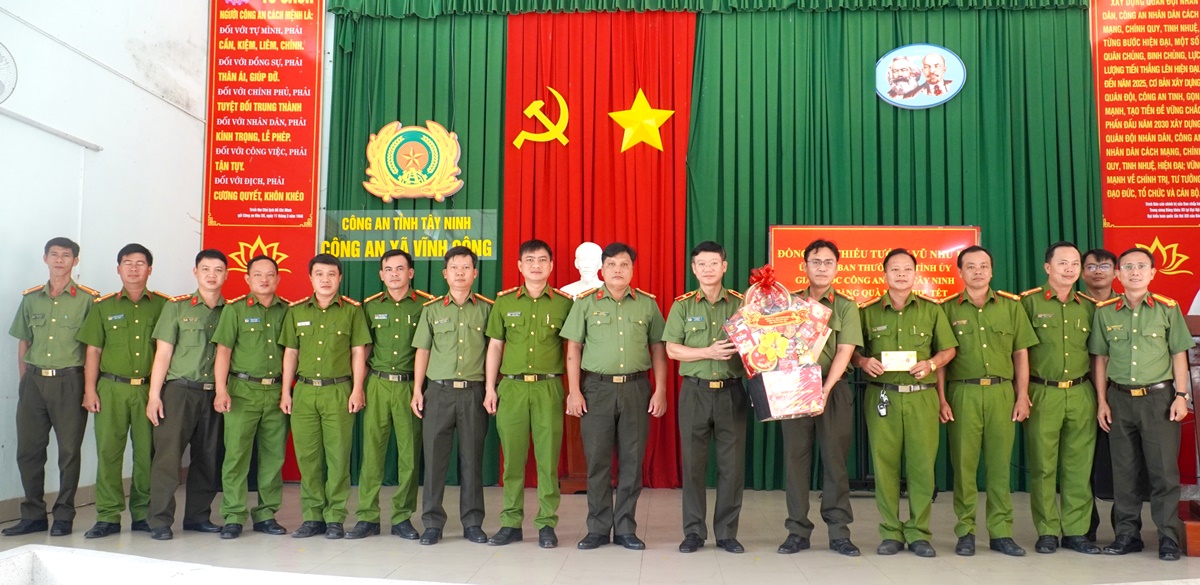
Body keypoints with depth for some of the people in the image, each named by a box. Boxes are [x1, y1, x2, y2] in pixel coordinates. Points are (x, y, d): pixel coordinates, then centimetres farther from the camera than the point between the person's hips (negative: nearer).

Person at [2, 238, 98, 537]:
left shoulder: (88, 299, -1)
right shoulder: (30, 298, 11)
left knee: (69, 451, 1)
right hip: (34, 381, 4)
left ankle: (63, 516, 12)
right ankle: (33, 515, 18)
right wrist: (24, 381, 9)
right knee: (28, 451, 6)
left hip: (69, 381, -4)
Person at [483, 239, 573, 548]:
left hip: (549, 387, -1)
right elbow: (495, 346, 12)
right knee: (512, 457, 5)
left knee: (548, 458, 1)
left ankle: (547, 524, 11)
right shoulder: (504, 302, 9)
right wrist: (490, 388, 6)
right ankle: (511, 523, 15)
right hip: (511, 387, 1)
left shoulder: (564, 303, 5)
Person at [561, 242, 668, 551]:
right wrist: (574, 391, -4)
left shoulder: (648, 304, 7)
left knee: (632, 461, 4)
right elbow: (573, 349, 4)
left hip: (636, 388, 1)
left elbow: (658, 349, 8)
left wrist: (660, 391, 1)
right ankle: (598, 529, 14)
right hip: (597, 387, -1)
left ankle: (626, 529, 15)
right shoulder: (586, 303, 4)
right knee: (597, 460, 3)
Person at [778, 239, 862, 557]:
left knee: (835, 459, 3)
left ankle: (839, 532, 10)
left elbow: (845, 352, -7)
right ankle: (798, 531, 10)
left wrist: (826, 389, -19)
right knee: (796, 458, 3)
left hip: (834, 390, -1)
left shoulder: (846, 306, 3)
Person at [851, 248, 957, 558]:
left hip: (921, 396, 0)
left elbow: (948, 349, 10)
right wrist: (863, 361, -10)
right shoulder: (867, 311, 7)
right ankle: (891, 533, 10)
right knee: (885, 464, 0)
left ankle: (918, 533, 10)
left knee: (922, 463, -1)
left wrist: (931, 364, -9)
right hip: (882, 398, 0)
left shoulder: (931, 309, 8)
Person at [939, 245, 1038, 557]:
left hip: (1002, 393, 1)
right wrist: (942, 398, -3)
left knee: (1000, 464, 5)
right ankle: (965, 532, 10)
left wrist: (1022, 396, 4)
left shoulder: (1011, 305, 9)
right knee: (963, 463, 1)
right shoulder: (948, 308, 5)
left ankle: (1001, 532, 14)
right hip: (962, 393, -1)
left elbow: (1021, 354, 10)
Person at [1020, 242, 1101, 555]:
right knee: (1043, 465, 1)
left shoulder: (1089, 307, 11)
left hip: (1081, 394, 3)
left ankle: (1075, 531, 15)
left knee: (1079, 465, 6)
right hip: (1042, 394, -3)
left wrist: (1099, 390, 11)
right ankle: (1047, 531, 11)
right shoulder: (1029, 302, -1)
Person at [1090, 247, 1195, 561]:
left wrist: (1181, 395, -3)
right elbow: (1099, 359, 8)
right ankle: (1127, 533, 17)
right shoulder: (1105, 312, 5)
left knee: (1164, 469, -1)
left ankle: (1169, 536, 9)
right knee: (1123, 470, 7)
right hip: (1120, 398, 2)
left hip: (1159, 397, -2)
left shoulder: (1168, 308, 1)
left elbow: (1179, 355, 4)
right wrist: (1101, 401, 4)